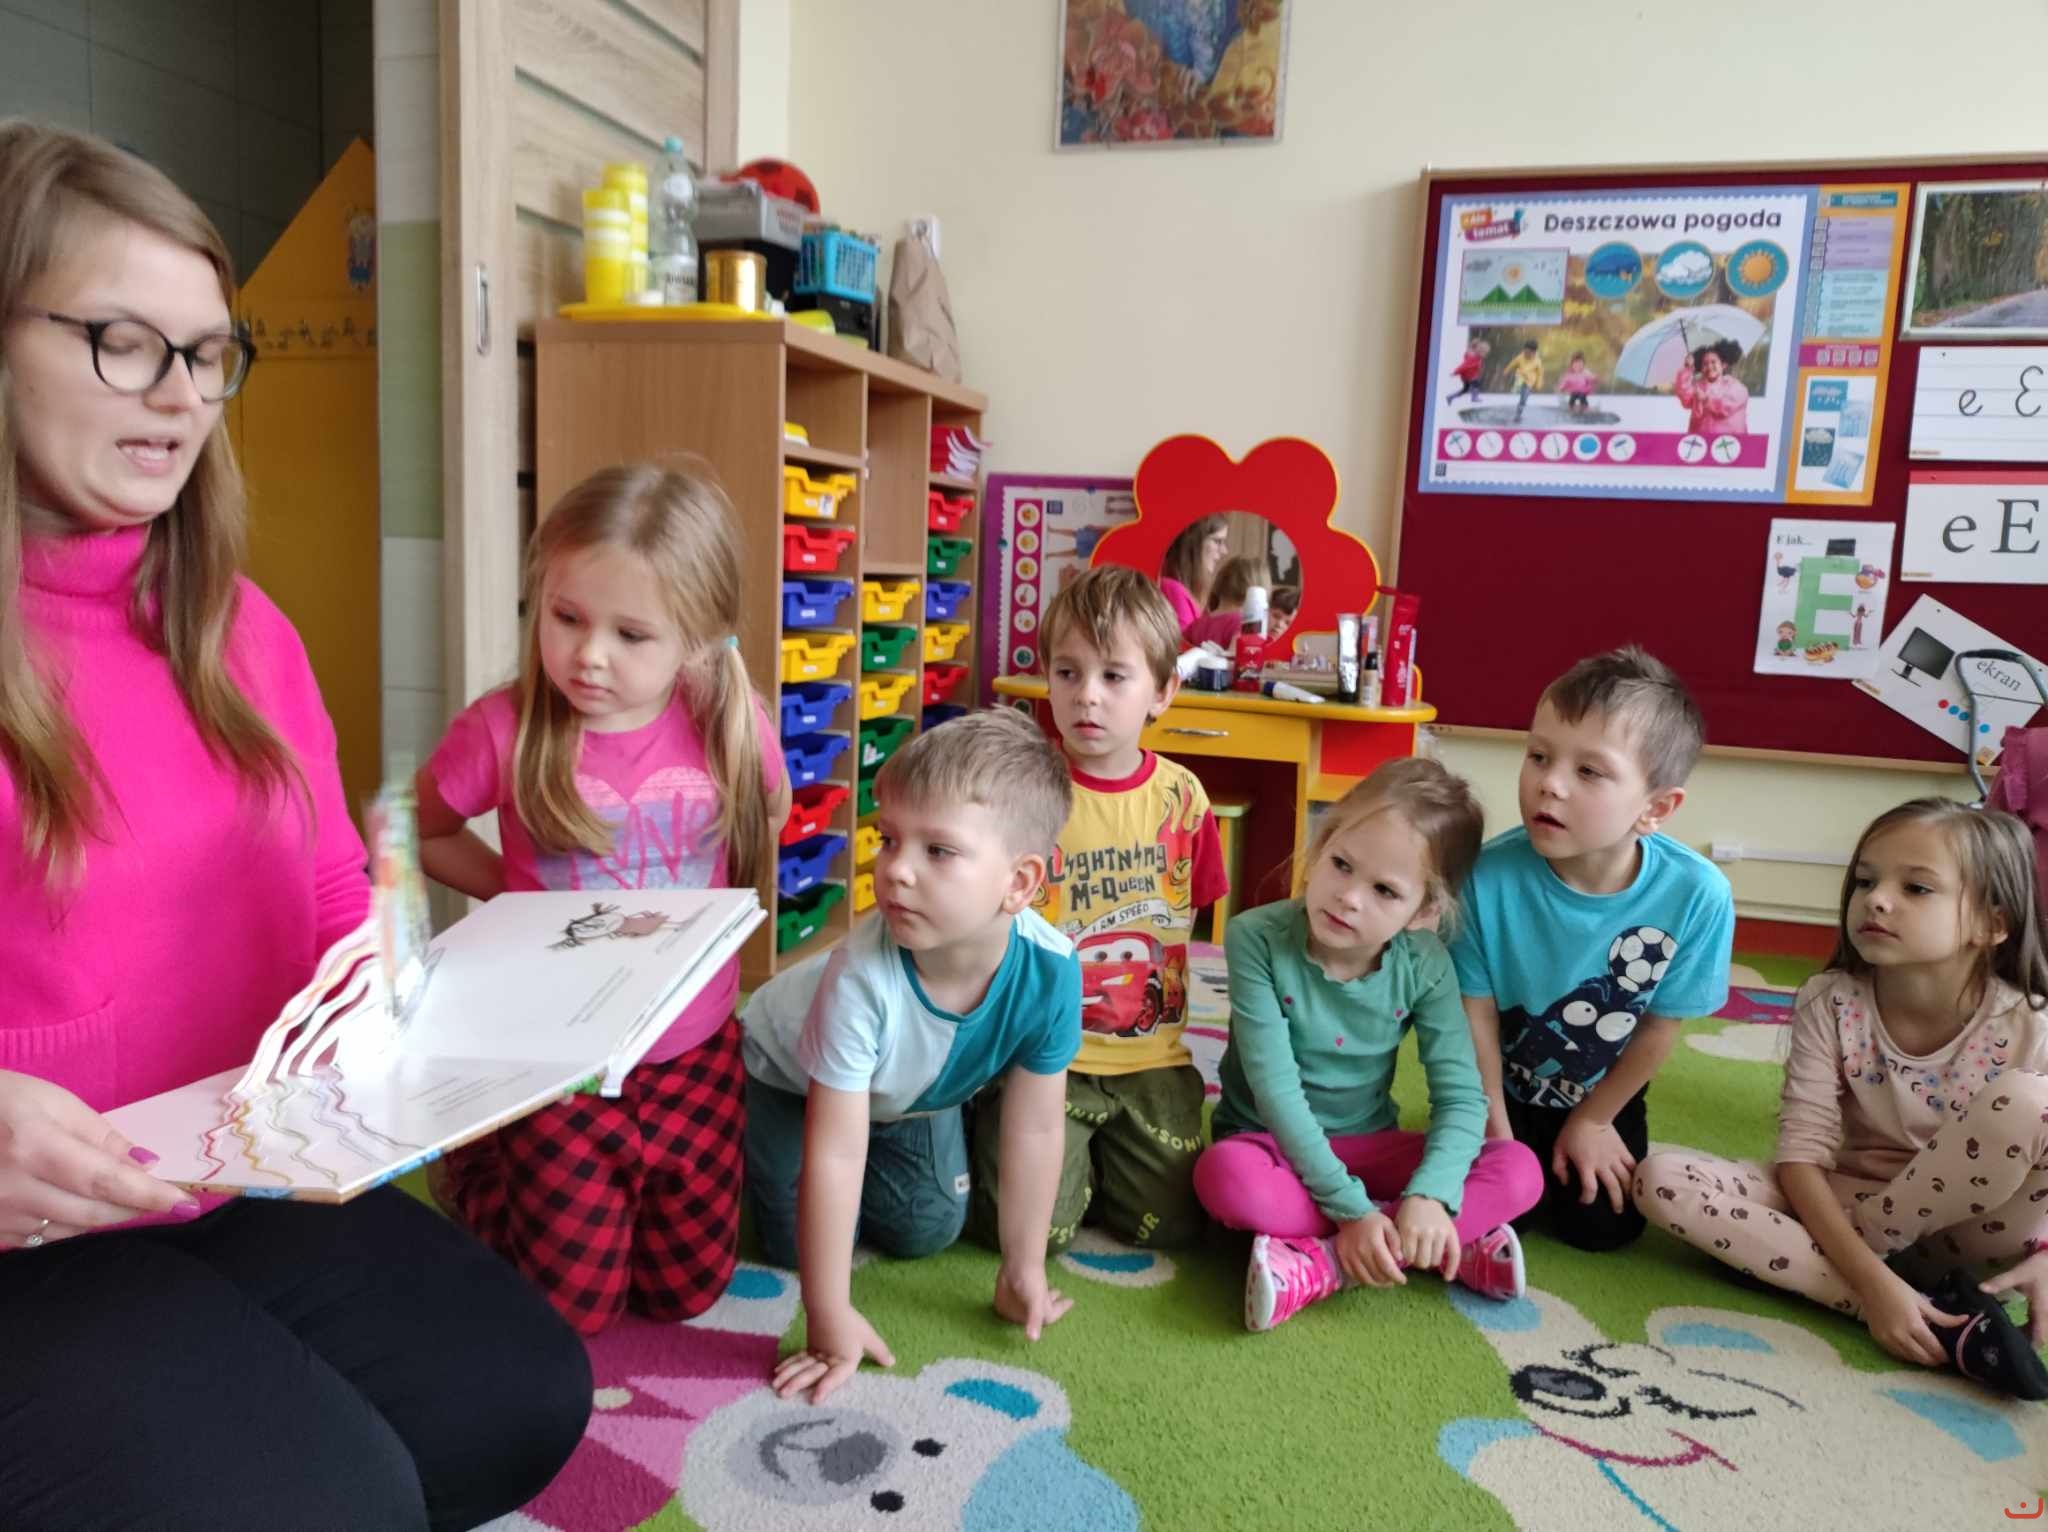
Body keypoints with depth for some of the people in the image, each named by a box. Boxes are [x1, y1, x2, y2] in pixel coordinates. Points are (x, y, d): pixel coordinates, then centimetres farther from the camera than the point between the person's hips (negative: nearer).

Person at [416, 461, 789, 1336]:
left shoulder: (731, 728, -14)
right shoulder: (502, 730, -18)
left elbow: (767, 816, 9)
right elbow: (425, 836, 2)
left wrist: (706, 912, -3)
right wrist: (520, 899, -8)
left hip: (693, 1052, 3)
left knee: (685, 1290, 12)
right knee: (576, 1304, 4)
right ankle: (469, 1169, 32)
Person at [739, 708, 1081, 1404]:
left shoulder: (1051, 971, -37)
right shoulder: (861, 977, -46)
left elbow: (1033, 1129, -23)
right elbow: (835, 1153, -38)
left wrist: (1023, 1271, -13)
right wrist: (830, 1317, -32)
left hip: (912, 1090, 3)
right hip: (790, 1071, -3)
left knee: (927, 1231, 9)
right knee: (791, 1244, -2)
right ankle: (753, 1152, 28)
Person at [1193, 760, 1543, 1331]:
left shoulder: (1424, 965, -12)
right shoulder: (1257, 938, -21)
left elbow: (1461, 1096, -14)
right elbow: (1275, 1087, -24)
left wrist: (1429, 1196, -32)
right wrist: (1350, 1208, -28)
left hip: (1369, 1147, 3)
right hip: (1272, 1143, -2)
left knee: (1519, 1170, -19)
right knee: (1226, 1176, -38)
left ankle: (1320, 1263, -26)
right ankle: (1454, 1248, -25)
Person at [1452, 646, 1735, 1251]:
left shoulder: (1696, 894, -31)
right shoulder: (1489, 874, -34)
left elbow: (1660, 1026, -14)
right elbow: (1477, 1010, -17)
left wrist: (1592, 1120, -3)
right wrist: (1495, 1126, -8)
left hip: (1603, 1096, 1)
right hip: (1503, 1087, -1)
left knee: (1600, 1228, 4)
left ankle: (1576, 1141, 34)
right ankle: (1527, 1154, 27)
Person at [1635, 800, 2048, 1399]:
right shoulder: (1828, 1003, -14)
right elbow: (1802, 1155, -18)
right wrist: (1874, 1282, -31)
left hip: (1966, 1222, -1)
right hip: (1838, 1209, 2)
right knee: (1660, 1178, -24)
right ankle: (1938, 1313, -28)